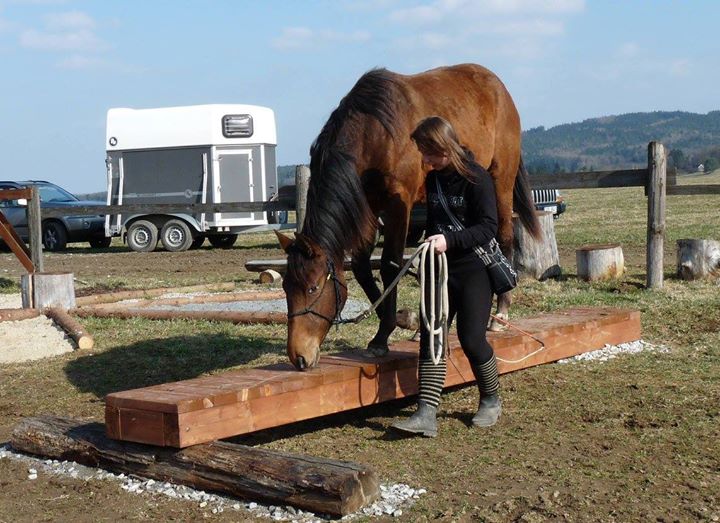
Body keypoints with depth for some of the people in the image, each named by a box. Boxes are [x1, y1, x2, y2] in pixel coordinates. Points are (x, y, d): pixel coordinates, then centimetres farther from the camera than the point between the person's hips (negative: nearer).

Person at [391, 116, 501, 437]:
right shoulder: (433, 179, 9)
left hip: (474, 270, -6)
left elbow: (488, 227, -17)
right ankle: (426, 414, -9)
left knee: (471, 338, -8)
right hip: (440, 270, 7)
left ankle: (491, 401, 17)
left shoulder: (477, 179, -12)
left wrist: (449, 239, -28)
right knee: (431, 337, -4)